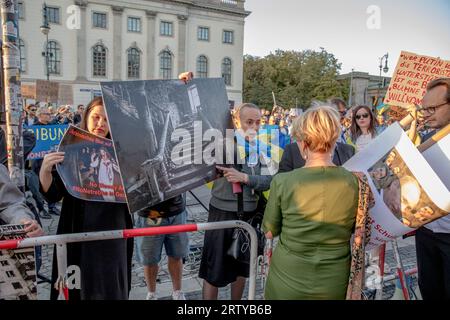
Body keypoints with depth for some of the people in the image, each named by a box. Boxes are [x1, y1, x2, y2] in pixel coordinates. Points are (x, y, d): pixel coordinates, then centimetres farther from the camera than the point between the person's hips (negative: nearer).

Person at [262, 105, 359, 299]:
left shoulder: (282, 182, -19)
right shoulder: (353, 182, -12)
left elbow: (270, 232, -6)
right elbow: (354, 230, 3)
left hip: (288, 282, -2)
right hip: (335, 284, 2)